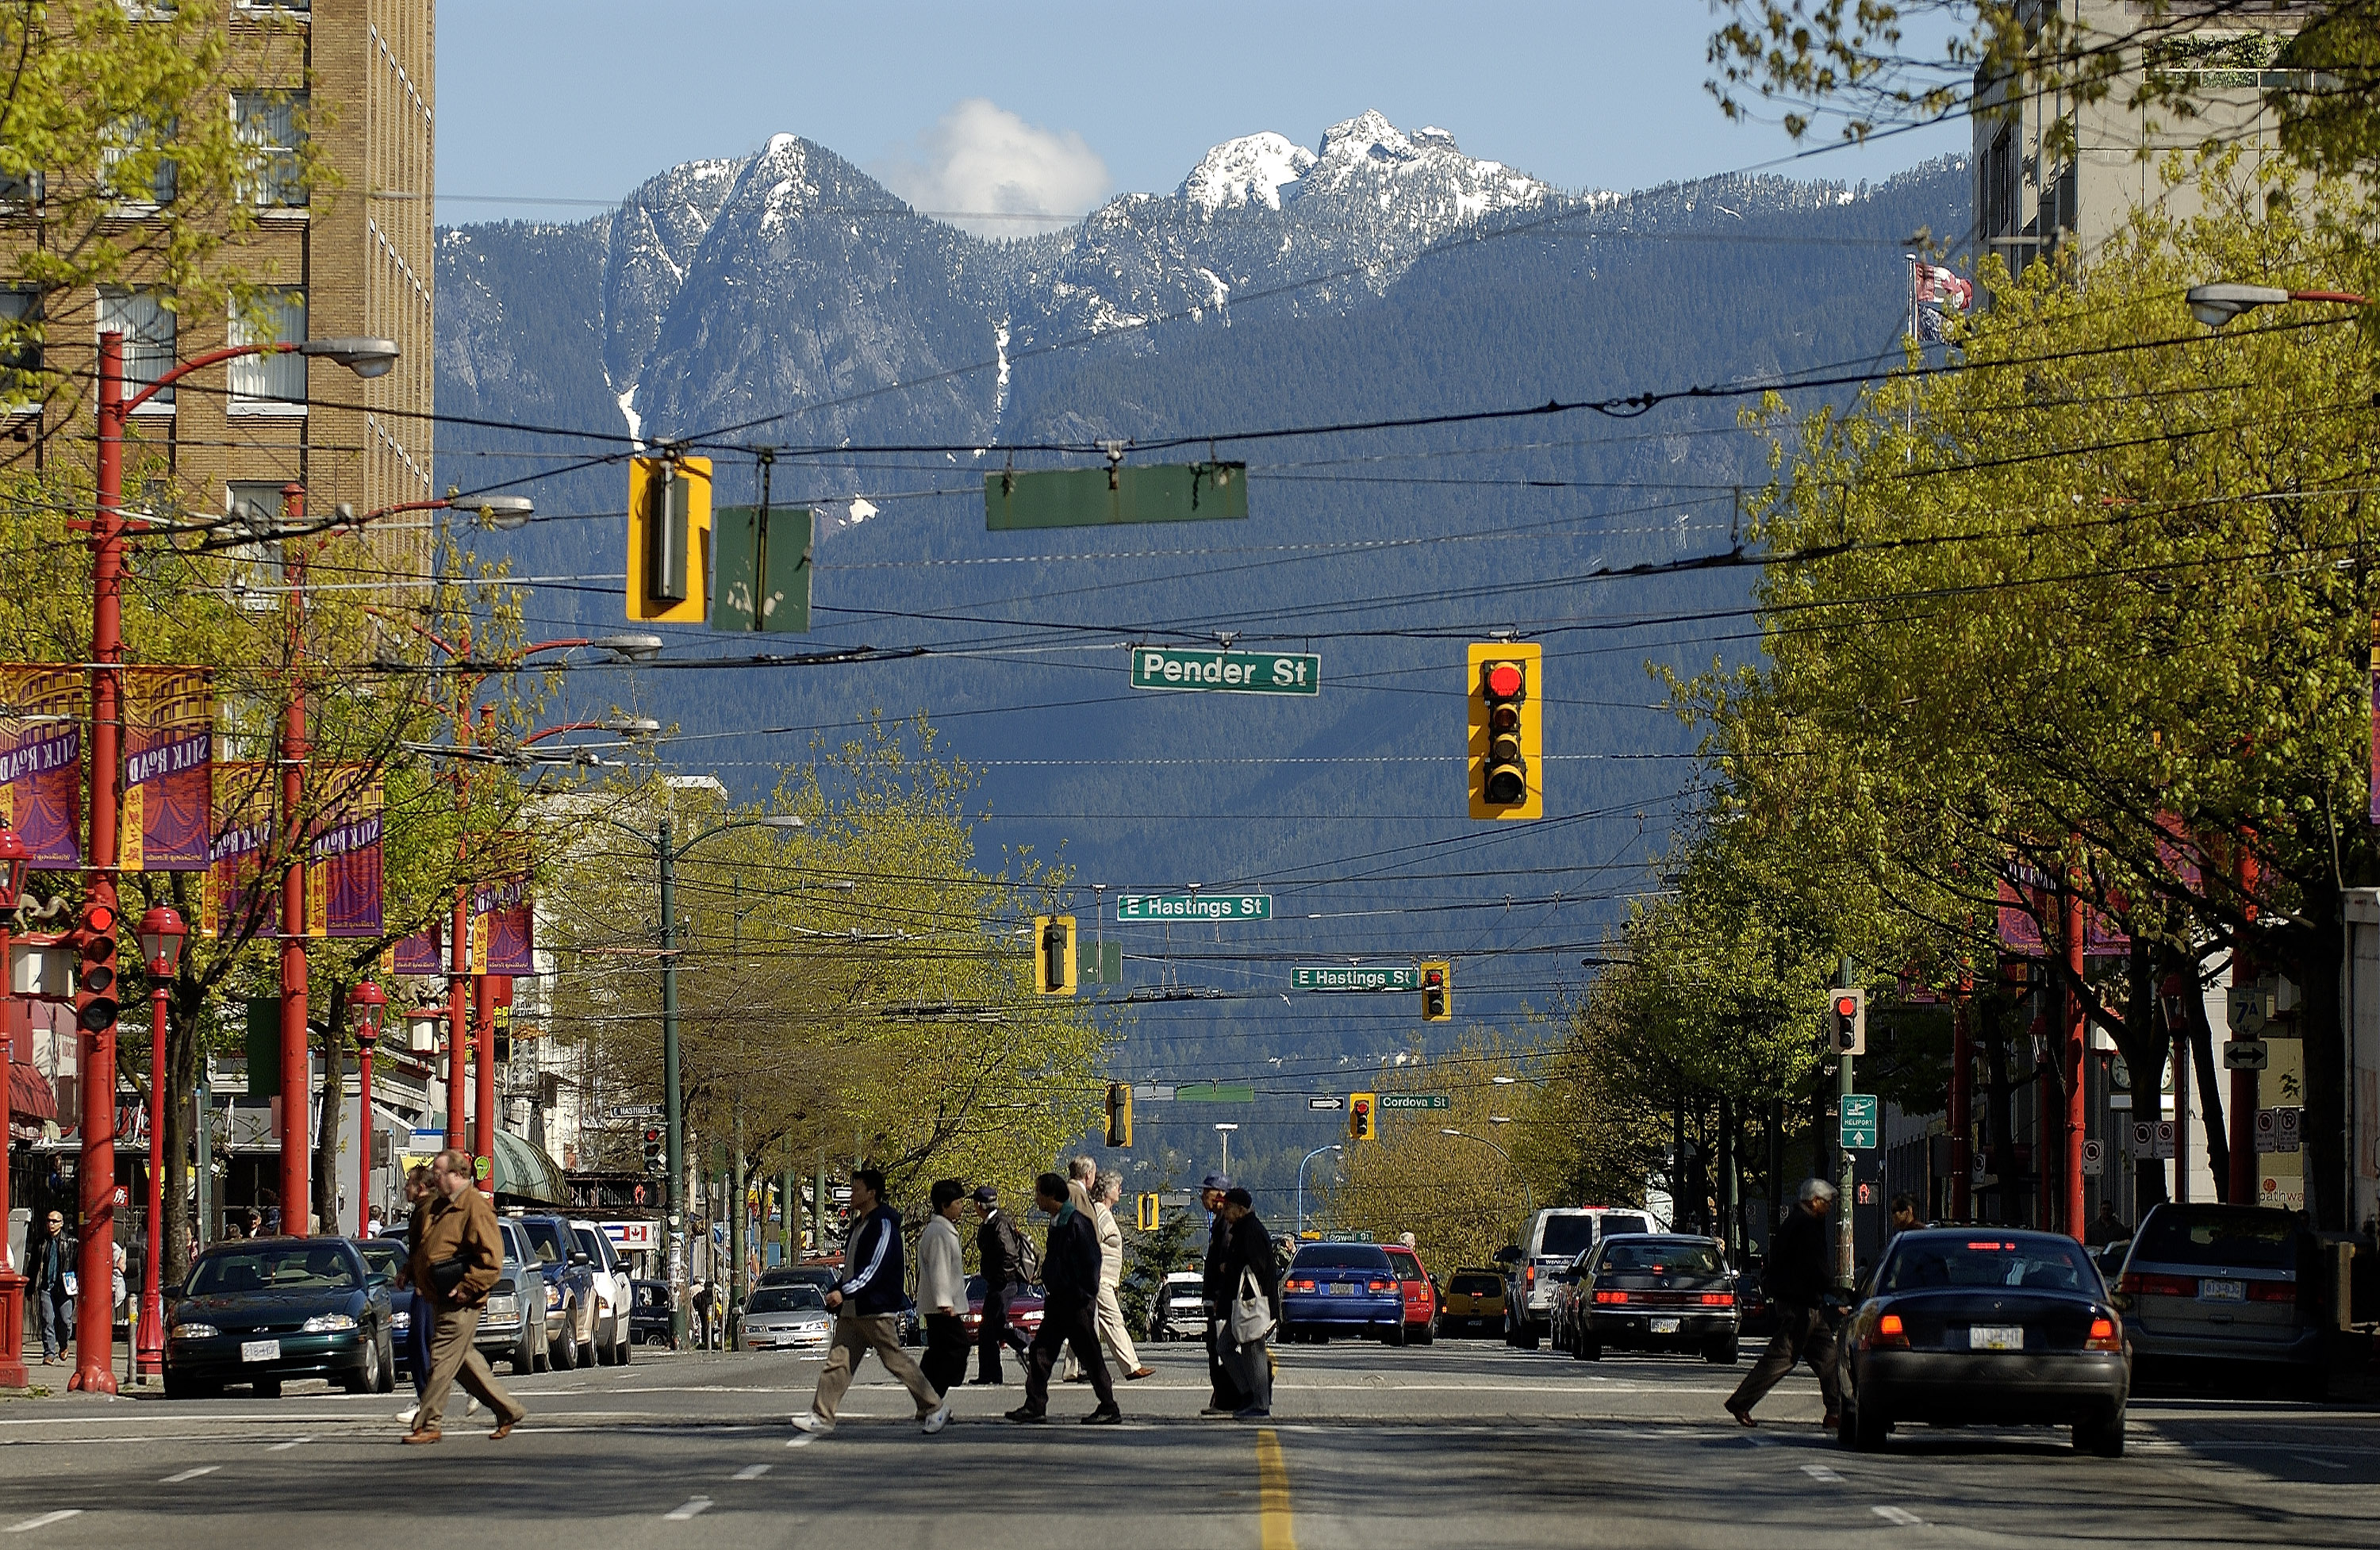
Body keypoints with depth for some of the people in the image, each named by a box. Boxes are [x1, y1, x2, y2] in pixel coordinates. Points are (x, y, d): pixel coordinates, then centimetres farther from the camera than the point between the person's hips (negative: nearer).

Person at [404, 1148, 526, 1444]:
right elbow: (422, 1247, 28)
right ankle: (508, 1411, 22)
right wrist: (410, 1271, 12)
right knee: (465, 1360, 14)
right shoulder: (438, 1206, 15)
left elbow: (491, 1259, -20)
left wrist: (466, 1288, -21)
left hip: (460, 1302, -10)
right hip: (440, 1298, 10)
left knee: (443, 1360, -8)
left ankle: (428, 1425, -5)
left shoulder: (475, 1207, -14)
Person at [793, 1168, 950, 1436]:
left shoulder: (883, 1225, -12)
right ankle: (822, 1417, -2)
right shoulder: (860, 1226, 19)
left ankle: (934, 1407, 8)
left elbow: (874, 1270, -22)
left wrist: (844, 1292, -29)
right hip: (851, 1313, 9)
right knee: (838, 1362, 1)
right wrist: (835, 1293, 14)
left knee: (896, 1361, -3)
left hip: (878, 1311, -9)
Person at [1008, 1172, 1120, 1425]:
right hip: (1057, 1300, 9)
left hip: (1077, 1302, -9)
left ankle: (1110, 1410, 3)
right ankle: (1035, 1405, 10)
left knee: (1090, 1357, -3)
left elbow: (1092, 1260, -18)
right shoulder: (1056, 1222, 12)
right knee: (1040, 1351, 7)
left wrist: (1085, 1295, -17)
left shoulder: (1076, 1222, -16)